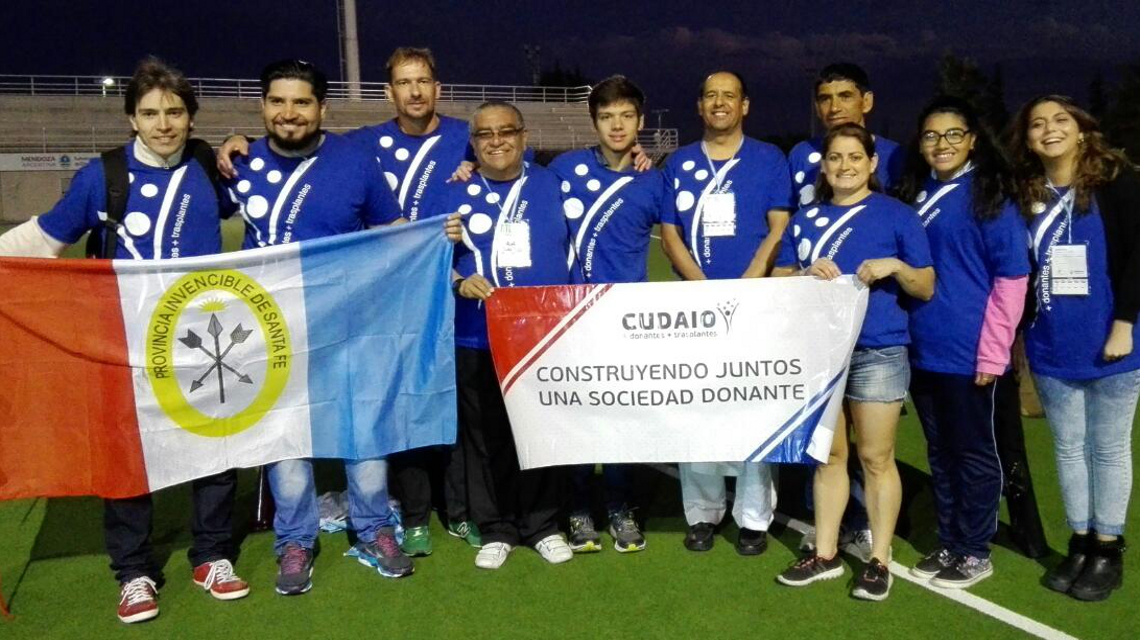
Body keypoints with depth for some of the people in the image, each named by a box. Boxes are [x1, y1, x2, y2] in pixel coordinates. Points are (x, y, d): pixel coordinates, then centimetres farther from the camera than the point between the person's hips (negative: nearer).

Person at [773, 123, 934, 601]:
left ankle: (879, 560, 17)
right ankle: (825, 554, 23)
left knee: (876, 458, 4)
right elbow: (779, 281, 8)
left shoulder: (896, 214, 0)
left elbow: (927, 288, 1)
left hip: (877, 351, -3)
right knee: (828, 456, 12)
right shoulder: (805, 218, 10)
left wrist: (896, 266, -18)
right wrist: (808, 274, -12)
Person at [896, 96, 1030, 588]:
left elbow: (1012, 278, -10)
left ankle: (976, 553, 20)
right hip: (922, 350, 6)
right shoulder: (914, 195, 8)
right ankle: (948, 543, 28)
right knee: (940, 453, 15)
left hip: (969, 353, -5)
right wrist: (905, 332, 8)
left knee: (973, 453, 7)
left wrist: (992, 354, -14)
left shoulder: (989, 196, -8)